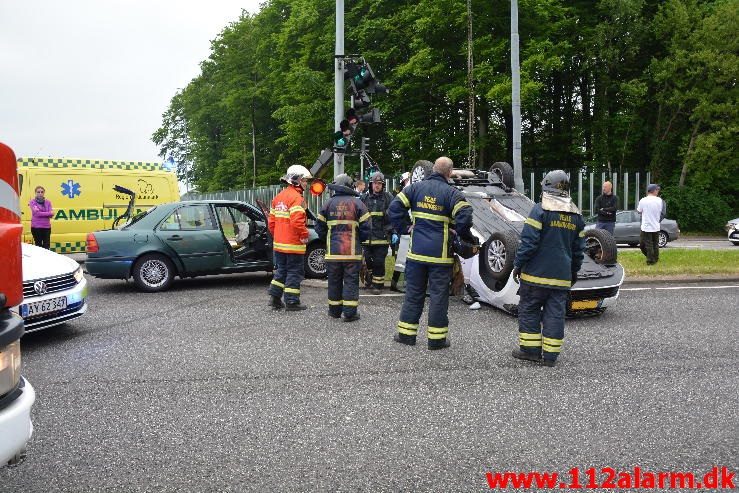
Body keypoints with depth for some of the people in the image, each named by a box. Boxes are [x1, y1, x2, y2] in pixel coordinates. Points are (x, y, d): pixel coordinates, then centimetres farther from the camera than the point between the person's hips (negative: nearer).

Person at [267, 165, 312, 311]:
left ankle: (275, 299, 19)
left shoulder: (279, 197, 13)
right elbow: (297, 221, -26)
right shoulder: (296, 197, -15)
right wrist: (304, 235, -12)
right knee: (294, 272, 2)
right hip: (293, 244, -8)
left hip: (278, 243, 8)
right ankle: (291, 302, 6)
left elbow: (271, 221, 16)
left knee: (281, 270, 18)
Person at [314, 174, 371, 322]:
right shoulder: (357, 203, -3)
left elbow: (320, 228, 6)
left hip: (333, 250, 2)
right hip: (352, 251, -2)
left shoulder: (328, 204, 3)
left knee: (334, 281, 13)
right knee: (351, 281, 3)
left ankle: (335, 311, 22)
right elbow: (366, 228, -4)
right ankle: (350, 312, 2)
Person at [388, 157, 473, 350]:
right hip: (440, 254, -3)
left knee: (413, 292, 13)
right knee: (439, 295, 6)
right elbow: (465, 215, -20)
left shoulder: (416, 187, 4)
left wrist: (404, 228, 5)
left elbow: (395, 207, -2)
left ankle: (406, 333, 19)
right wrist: (462, 234, -3)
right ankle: (437, 338, 11)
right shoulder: (451, 193, -8)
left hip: (416, 252, 4)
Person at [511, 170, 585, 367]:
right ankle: (550, 355, 9)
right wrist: (574, 272, 25)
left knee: (529, 309, 8)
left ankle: (530, 349, 12)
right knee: (555, 313, 7)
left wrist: (518, 264, -5)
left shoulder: (540, 210, -9)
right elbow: (579, 248, 15)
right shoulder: (576, 216, 11)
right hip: (562, 276, 5)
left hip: (537, 273, -5)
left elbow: (529, 241, -14)